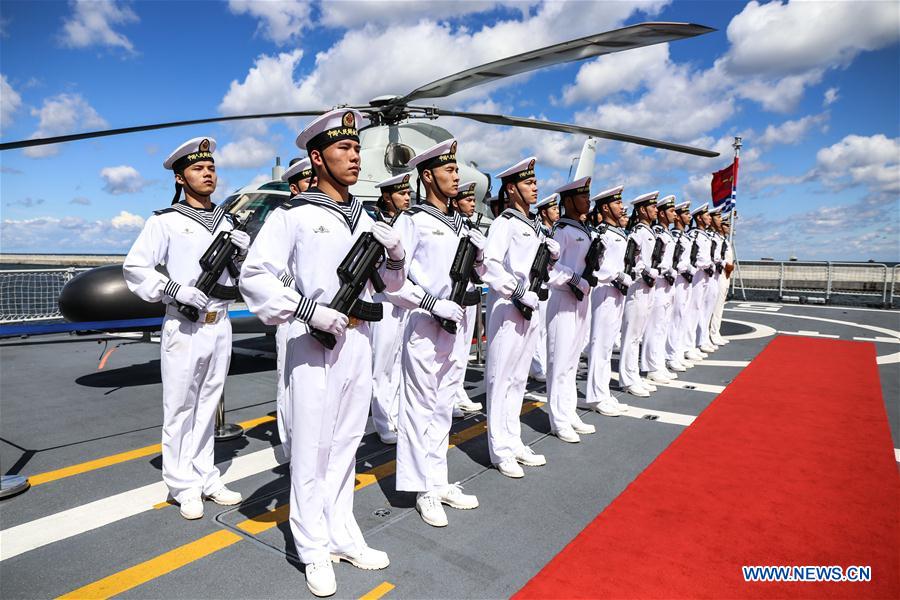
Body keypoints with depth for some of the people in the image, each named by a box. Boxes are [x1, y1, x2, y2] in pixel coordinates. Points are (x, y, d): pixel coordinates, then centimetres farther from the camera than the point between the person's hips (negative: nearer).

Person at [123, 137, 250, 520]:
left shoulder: (226, 222, 14)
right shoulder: (165, 221, -2)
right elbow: (134, 268, -7)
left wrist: (245, 249, -2)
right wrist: (177, 290, -17)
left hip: (220, 326, 5)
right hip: (184, 327, -5)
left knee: (207, 406, 13)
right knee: (180, 408, 3)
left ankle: (205, 477, 24)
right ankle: (183, 485, 15)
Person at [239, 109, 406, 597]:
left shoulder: (365, 220, 13)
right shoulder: (293, 215, -6)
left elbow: (391, 284, 17)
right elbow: (254, 277, -11)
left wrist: (396, 253, -3)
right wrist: (310, 310, -18)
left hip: (359, 342, 6)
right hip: (315, 344, -6)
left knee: (346, 443, 15)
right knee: (311, 447, 4)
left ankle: (342, 535, 31)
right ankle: (314, 550, 21)